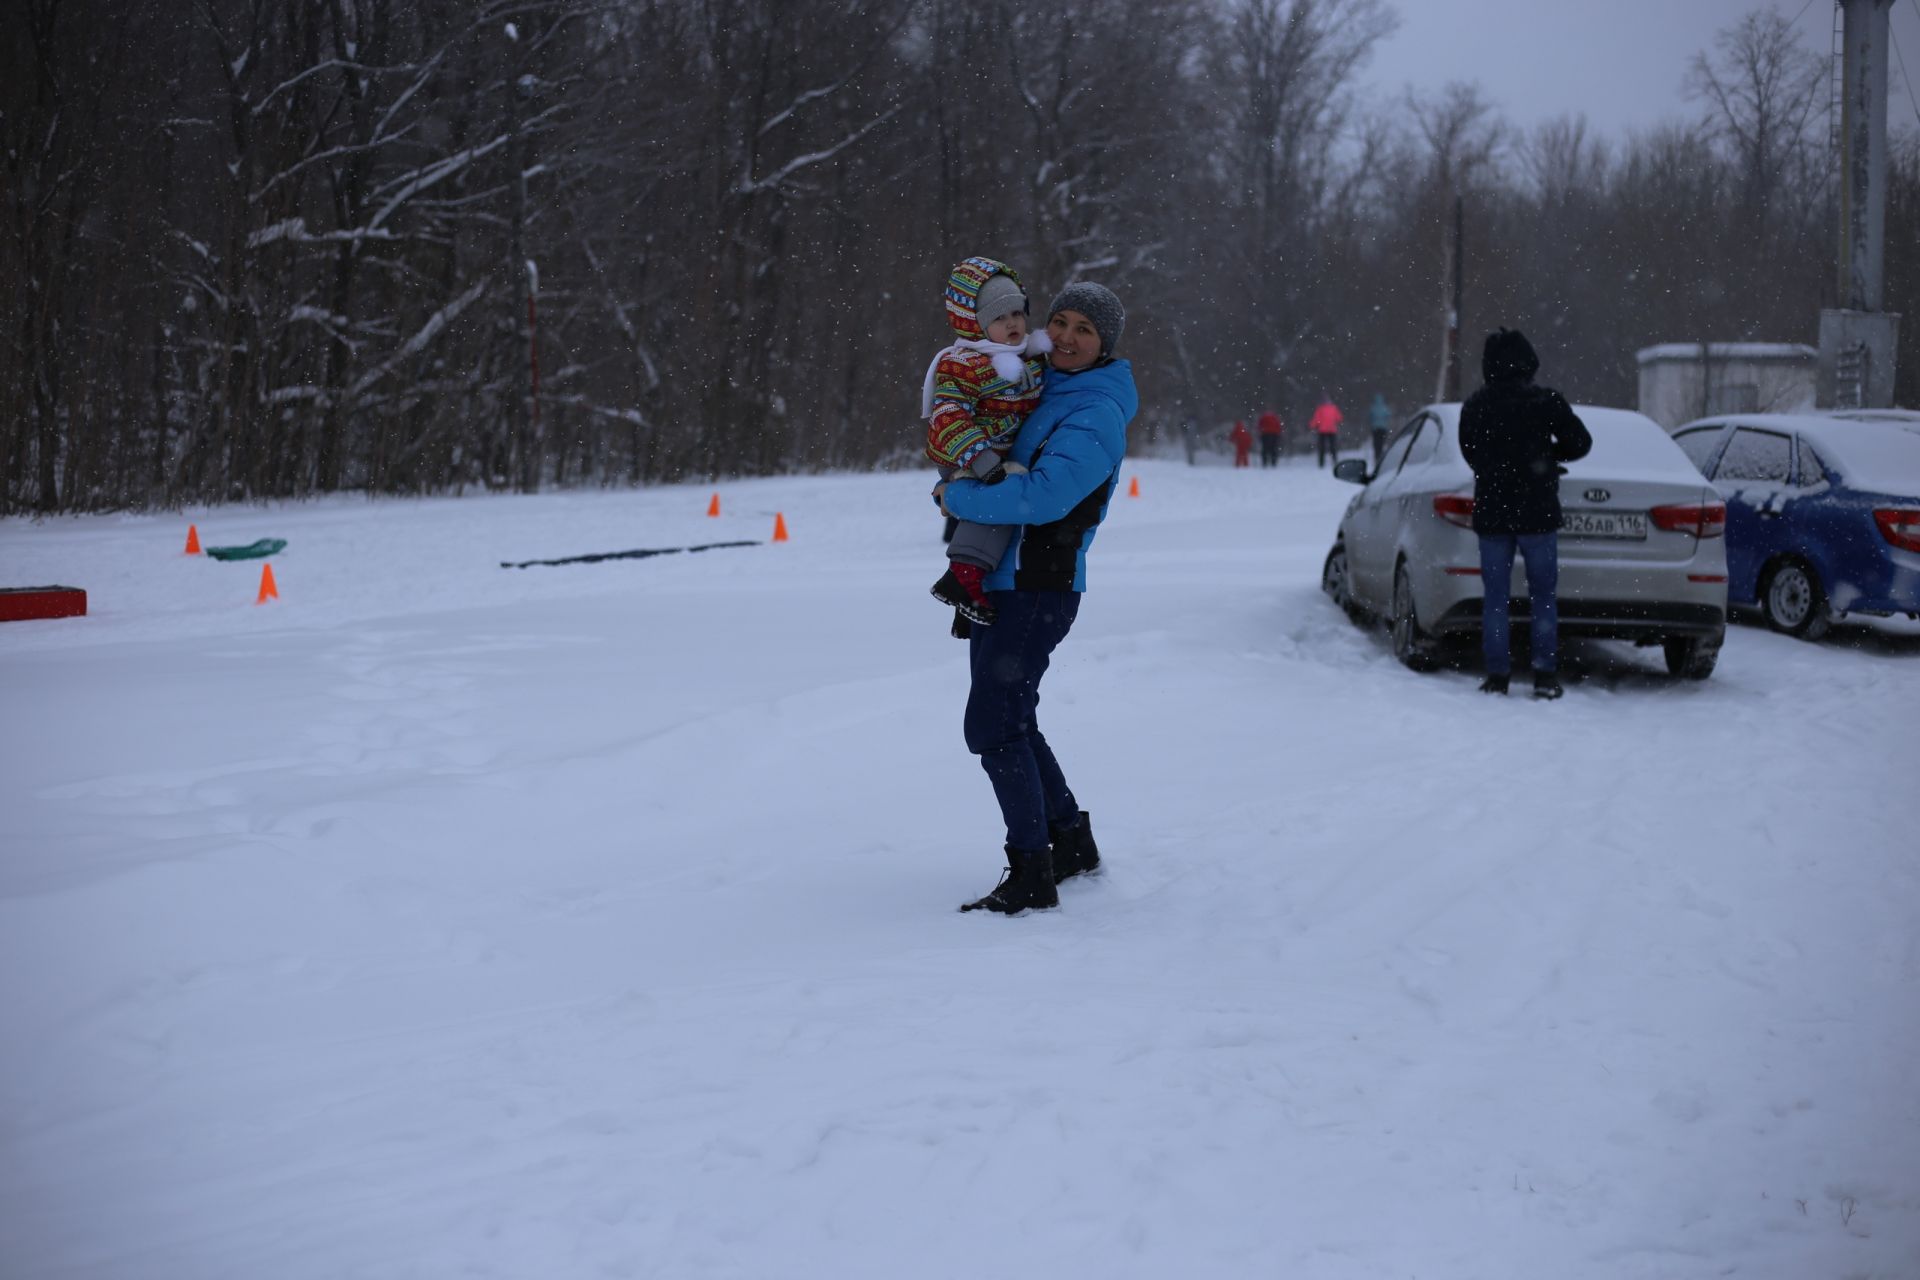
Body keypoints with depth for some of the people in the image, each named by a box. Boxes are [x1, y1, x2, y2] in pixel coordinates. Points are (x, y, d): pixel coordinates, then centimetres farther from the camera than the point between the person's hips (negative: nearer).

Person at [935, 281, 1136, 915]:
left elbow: (1045, 497, -28)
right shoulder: (1044, 391, 13)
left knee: (992, 726, -12)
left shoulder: (1096, 416, -15)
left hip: (1038, 590, -10)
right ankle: (1072, 842, 30)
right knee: (1010, 722, 17)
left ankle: (1032, 875, -7)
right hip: (998, 583, 10)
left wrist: (958, 498, -17)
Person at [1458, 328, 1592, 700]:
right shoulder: (1546, 402, -7)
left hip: (1490, 512, 2)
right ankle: (1545, 676, 3)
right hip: (1537, 511, -2)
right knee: (1544, 596, 5)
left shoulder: (1473, 406, 2)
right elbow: (1580, 443, -1)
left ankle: (1497, 675, 4)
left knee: (1495, 597, 7)